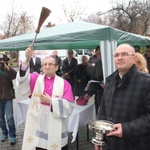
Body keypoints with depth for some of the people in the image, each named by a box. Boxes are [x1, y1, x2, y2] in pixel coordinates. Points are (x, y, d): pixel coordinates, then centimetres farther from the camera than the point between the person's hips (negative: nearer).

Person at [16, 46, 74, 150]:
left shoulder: (64, 83, -1)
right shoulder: (35, 79, 5)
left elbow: (69, 106, -6)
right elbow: (23, 78, -16)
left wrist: (51, 101, -13)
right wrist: (27, 60, -30)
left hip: (56, 128, -1)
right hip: (37, 125, 1)